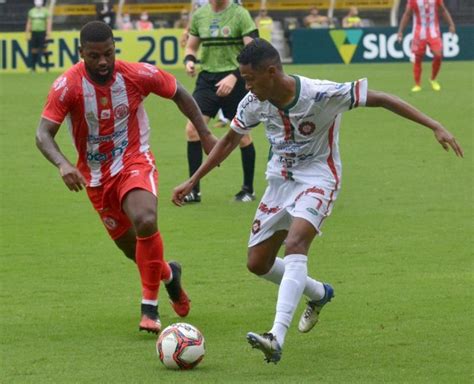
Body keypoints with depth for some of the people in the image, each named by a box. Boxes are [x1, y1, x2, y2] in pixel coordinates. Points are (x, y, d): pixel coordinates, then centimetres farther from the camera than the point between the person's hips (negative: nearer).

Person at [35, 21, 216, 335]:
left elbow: (179, 93, 3)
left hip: (135, 162, -2)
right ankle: (169, 274, 47)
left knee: (146, 222, -31)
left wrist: (206, 135, 3)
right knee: (132, 248, 10)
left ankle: (150, 308, -16)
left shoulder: (138, 75, -15)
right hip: (96, 176, 2)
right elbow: (43, 134, -22)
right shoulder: (67, 86, -18)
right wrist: (63, 164, -41)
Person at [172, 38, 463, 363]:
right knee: (257, 263, 6)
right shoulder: (254, 103, -9)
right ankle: (319, 293, 35)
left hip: (317, 180, -6)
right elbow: (229, 141, 10)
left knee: (295, 242, -31)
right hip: (280, 179, 6)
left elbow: (380, 99, -20)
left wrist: (435, 127, -24)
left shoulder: (321, 94, -25)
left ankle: (277, 339, -42)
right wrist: (192, 182, 11)